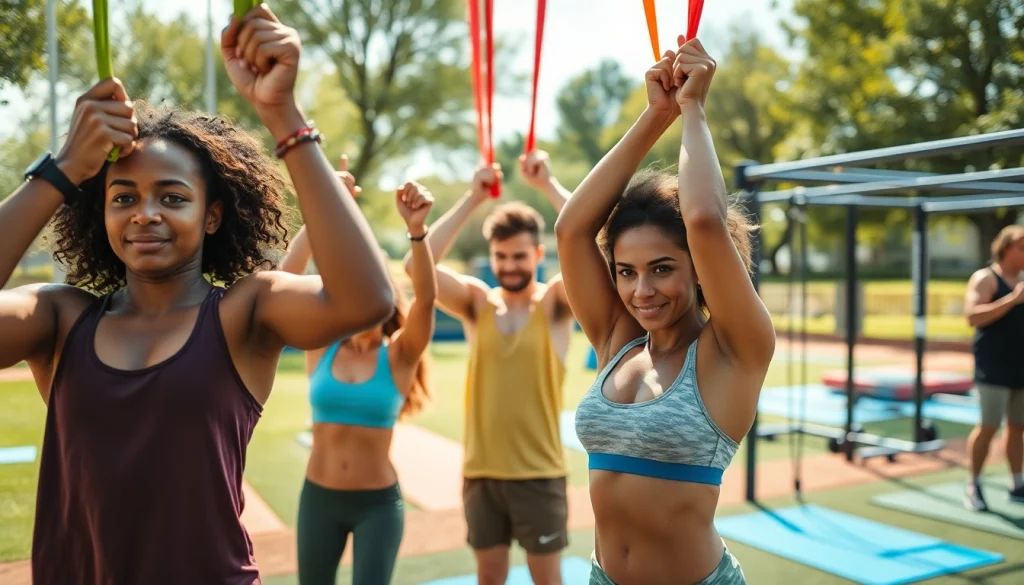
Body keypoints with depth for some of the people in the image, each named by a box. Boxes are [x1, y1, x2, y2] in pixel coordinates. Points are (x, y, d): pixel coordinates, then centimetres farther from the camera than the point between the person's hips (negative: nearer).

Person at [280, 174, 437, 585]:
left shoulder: (399, 356, -9)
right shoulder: (320, 347, -4)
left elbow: (426, 297, -26)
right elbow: (288, 275, -15)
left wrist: (417, 230, -41)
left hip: (378, 502, -2)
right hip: (318, 497, 3)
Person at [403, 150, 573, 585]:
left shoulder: (555, 303, -5)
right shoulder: (476, 302, 0)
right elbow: (418, 265, -15)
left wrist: (548, 184, -18)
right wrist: (472, 198, -15)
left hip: (539, 473, -2)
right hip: (481, 471, 2)